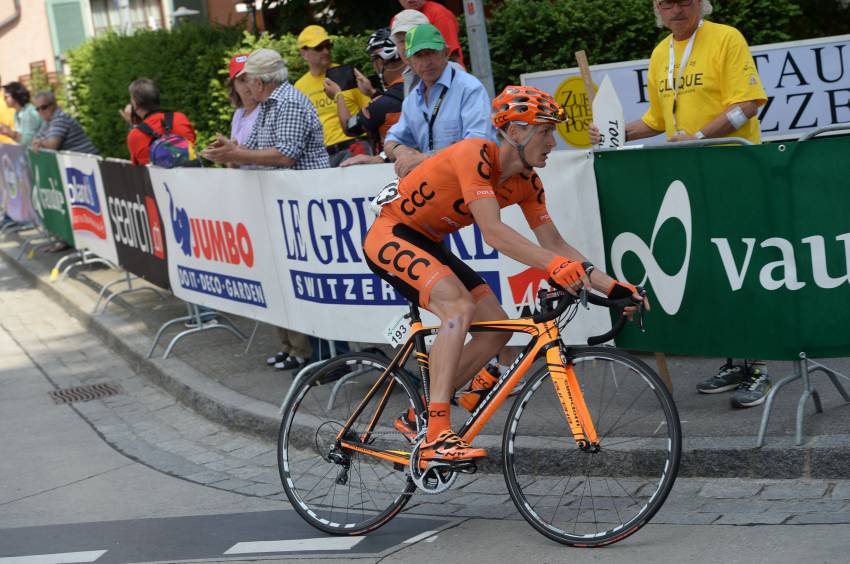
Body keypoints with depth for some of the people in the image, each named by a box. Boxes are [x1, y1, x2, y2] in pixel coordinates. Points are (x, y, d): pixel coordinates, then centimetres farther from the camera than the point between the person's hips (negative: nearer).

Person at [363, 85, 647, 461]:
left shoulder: (526, 181, -1)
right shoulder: (475, 154, -26)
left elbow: (553, 241, -1)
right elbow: (492, 232, -36)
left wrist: (612, 286, -11)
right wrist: (555, 265, -47)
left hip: (427, 245, 9)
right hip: (390, 236, -9)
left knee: (496, 328, -2)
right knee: (460, 309, -30)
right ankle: (437, 435, -32)